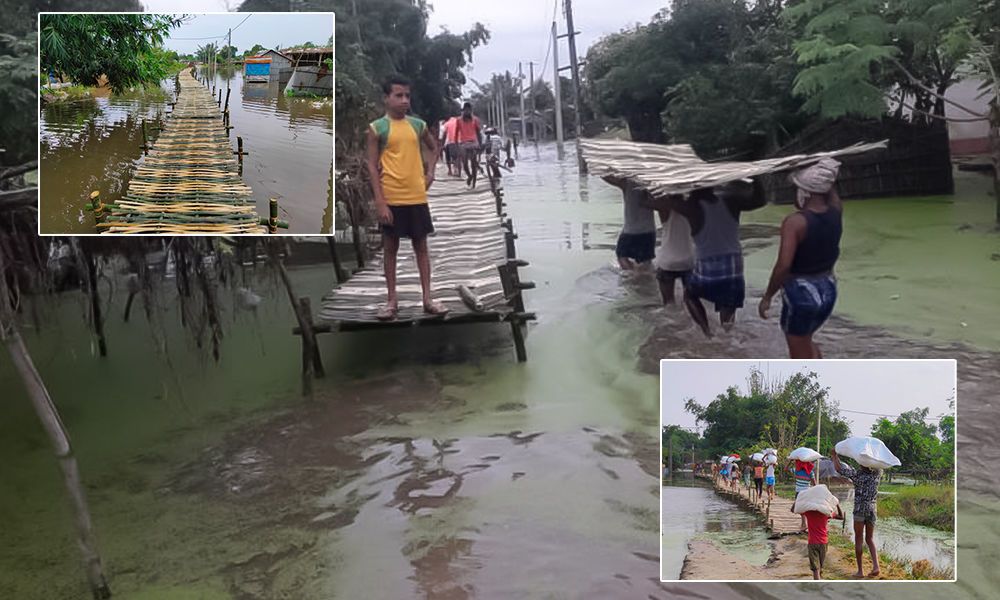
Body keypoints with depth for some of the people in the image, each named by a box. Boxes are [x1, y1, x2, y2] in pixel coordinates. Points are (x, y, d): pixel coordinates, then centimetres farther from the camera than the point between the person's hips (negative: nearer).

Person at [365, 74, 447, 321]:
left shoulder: (418, 124, 7)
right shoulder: (377, 128, -4)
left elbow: (433, 148, 25)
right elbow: (372, 166, -6)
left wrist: (430, 171, 7)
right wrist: (380, 203, -12)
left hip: (417, 197, 3)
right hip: (391, 199, -3)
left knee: (421, 246, 7)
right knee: (390, 248, 6)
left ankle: (427, 298, 13)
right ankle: (392, 301, 15)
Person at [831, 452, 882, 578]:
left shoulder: (857, 474, -10)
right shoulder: (877, 474, 1)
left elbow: (838, 468, -10)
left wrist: (834, 456, 4)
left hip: (860, 510, -4)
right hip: (873, 509, 4)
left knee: (858, 540, 5)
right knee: (870, 539, 15)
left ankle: (860, 570, 7)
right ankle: (876, 565, -3)